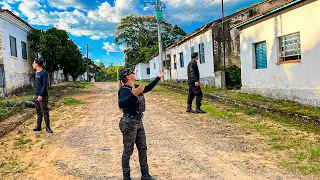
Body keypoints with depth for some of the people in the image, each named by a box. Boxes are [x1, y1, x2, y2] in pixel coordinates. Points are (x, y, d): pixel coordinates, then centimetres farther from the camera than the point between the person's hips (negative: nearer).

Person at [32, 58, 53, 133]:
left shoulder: (44, 73, -13)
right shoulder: (37, 72, 13)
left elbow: (45, 85, -17)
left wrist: (41, 95, -20)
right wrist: (35, 95, 18)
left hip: (42, 96, -8)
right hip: (36, 96, 8)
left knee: (45, 112, -3)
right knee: (38, 112, 14)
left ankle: (47, 127, 5)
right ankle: (38, 126, 22)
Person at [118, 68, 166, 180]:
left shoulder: (136, 87, 6)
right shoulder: (125, 90, -17)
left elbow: (147, 88, 26)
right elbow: (121, 104, -34)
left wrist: (158, 78, 32)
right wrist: (133, 94, -45)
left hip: (138, 122, 9)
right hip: (129, 123, -9)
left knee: (142, 149, 15)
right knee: (128, 151, 4)